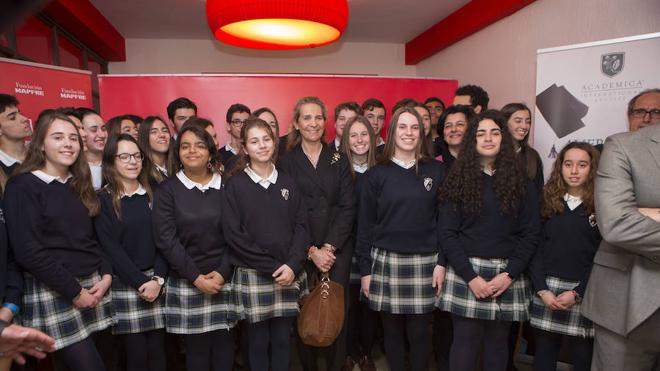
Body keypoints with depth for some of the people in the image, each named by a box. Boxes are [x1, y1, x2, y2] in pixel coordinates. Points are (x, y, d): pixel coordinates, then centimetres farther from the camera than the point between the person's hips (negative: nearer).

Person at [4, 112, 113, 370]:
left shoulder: (78, 186, 13)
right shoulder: (23, 186, -8)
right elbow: (27, 251, -15)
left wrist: (106, 275, -1)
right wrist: (73, 291, -13)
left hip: (91, 287, 6)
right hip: (52, 294, -6)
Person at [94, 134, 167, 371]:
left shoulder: (152, 194, 8)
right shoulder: (103, 199, -2)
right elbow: (111, 248, -8)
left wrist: (158, 279, -9)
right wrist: (141, 282, -12)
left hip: (157, 282, 3)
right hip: (124, 285, -3)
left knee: (157, 351, 6)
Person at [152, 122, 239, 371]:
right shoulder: (167, 189, 0)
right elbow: (166, 239, -7)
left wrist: (222, 272, -9)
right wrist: (196, 277, -12)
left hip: (224, 280, 2)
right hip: (186, 283, -1)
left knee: (223, 343, 8)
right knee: (197, 346, 6)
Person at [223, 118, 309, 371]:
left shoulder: (287, 183, 7)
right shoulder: (235, 185, -3)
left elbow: (301, 225, 3)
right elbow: (234, 235, -8)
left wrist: (292, 264, -11)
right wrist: (271, 267, -12)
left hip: (289, 275, 3)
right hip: (252, 275, -2)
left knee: (282, 339, 12)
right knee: (258, 341, 8)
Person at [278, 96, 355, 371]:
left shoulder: (338, 160, 8)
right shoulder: (285, 162, 4)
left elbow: (347, 207, 1)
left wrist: (329, 247, -9)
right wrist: (311, 251, -9)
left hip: (337, 248, 1)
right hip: (301, 251, -1)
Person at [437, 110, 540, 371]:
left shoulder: (520, 182, 7)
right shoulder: (458, 180, 1)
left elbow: (530, 233, 3)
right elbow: (447, 233, -4)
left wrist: (509, 275, -9)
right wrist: (471, 277, -12)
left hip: (507, 274, 2)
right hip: (465, 272, -1)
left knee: (497, 341, 10)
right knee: (466, 340, 2)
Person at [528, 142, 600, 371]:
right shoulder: (547, 201, 6)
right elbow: (535, 248, 2)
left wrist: (577, 293, -10)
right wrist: (542, 289, -8)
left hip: (584, 292, -1)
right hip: (546, 288, 1)